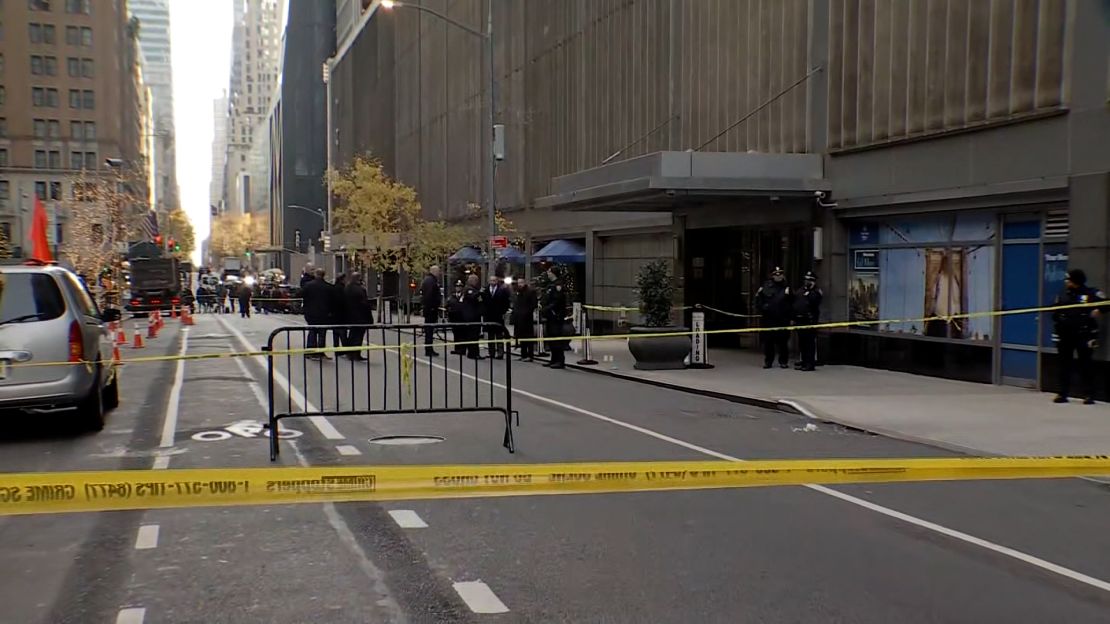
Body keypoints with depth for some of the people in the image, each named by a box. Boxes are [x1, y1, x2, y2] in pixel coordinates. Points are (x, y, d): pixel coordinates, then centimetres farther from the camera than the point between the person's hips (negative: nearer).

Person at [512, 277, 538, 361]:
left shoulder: (530, 291, -4)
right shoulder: (517, 292, 17)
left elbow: (533, 304, -8)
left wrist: (527, 313, -14)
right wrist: (514, 313, 9)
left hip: (526, 318, -7)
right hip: (518, 318, 7)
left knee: (529, 337, -5)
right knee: (521, 337, 9)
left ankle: (530, 355, -4)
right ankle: (523, 355, 15)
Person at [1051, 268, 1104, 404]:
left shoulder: (1091, 293, -4)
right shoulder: (1062, 295, 12)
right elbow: (1056, 312, 18)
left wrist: (1098, 310, -19)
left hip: (1084, 334, -5)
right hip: (1064, 334, 5)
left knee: (1085, 363, -2)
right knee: (1064, 363, 7)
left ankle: (1089, 394, 3)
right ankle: (1063, 393, 13)